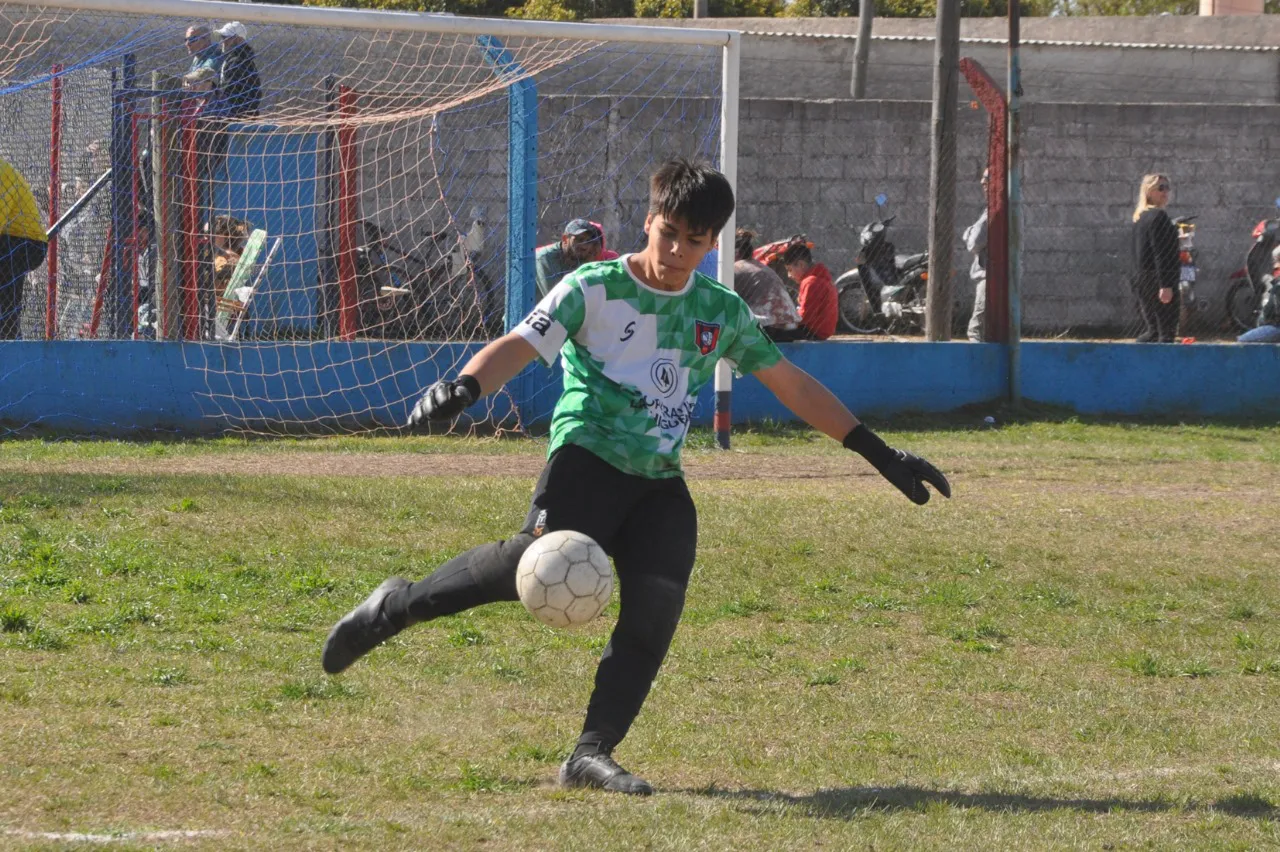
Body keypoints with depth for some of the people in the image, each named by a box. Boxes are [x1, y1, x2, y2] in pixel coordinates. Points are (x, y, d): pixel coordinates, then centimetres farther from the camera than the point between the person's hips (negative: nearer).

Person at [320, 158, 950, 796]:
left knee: (655, 612, -15)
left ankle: (592, 755, -12)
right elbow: (521, 345, -11)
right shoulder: (594, 289, 0)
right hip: (588, 454, -5)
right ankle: (401, 605, -13)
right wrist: (465, 386, -33)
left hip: (660, 481, 5)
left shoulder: (723, 313, 14)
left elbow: (790, 384, 21)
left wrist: (877, 452, 19)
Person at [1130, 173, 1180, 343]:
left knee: (1152, 330, 14)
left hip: (1142, 280, 10)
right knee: (1167, 331, -8)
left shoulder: (1139, 217, 16)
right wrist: (1166, 285, -23)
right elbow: (1161, 253, -19)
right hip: (1157, 279, -10)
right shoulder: (1158, 216, -12)